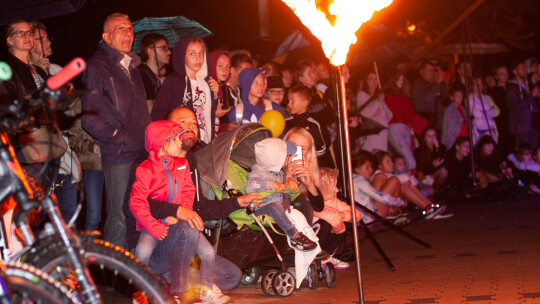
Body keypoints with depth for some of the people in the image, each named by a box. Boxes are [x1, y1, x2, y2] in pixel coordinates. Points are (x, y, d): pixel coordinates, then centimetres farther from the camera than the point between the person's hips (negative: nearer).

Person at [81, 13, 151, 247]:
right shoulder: (96, 66, -5)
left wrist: (148, 137, 12)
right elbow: (89, 118, -11)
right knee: (119, 218, -6)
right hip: (118, 156, -7)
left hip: (143, 153, 7)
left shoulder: (131, 66, 19)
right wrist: (119, 137, -12)